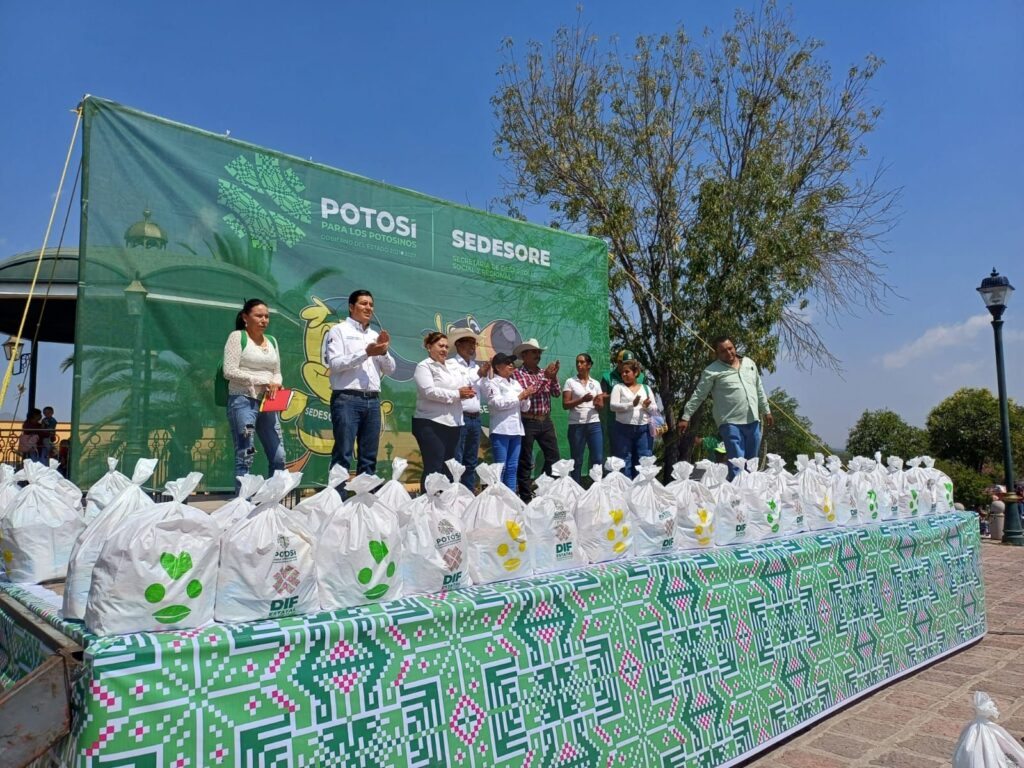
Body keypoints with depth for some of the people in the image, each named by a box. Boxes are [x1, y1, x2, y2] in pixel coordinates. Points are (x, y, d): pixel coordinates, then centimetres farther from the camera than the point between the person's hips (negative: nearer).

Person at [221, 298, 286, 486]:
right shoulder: (237, 337, -1)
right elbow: (229, 371, -9)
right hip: (243, 401, -6)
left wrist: (275, 384, -3)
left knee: (278, 457, 2)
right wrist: (262, 382, -12)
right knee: (245, 457, -7)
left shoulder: (272, 341, 17)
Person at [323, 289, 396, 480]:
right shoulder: (339, 331, 3)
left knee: (369, 458, 7)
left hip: (372, 400, 6)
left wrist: (384, 352, -1)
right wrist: (366, 353, -15)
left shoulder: (375, 335, 21)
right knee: (343, 455, -7)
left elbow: (390, 369, 18)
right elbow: (334, 363, -11)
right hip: (347, 399, -6)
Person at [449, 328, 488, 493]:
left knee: (471, 462, 11)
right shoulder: (452, 364, -3)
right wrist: (478, 374, -12)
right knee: (456, 462, -8)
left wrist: (485, 375, 0)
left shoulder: (477, 366, 17)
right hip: (459, 417, -7)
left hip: (475, 418, 7)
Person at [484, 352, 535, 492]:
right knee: (500, 468, -6)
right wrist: (520, 396, -11)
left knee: (512, 468, 8)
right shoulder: (493, 383, -1)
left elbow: (525, 407, 17)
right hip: (501, 430, -6)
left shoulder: (515, 383, 18)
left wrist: (526, 397, -4)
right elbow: (498, 403, -16)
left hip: (516, 430, 6)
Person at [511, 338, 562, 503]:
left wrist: (553, 377, -9)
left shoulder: (544, 372, 12)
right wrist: (544, 378, -19)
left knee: (553, 457, 10)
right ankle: (526, 497, 10)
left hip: (545, 421, 6)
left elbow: (556, 393, 7)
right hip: (527, 422, -6)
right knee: (525, 462, 2)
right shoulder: (517, 373, -7)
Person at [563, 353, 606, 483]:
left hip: (594, 424, 3)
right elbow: (565, 404, -6)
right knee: (577, 461, 3)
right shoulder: (570, 382, 2)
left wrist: (598, 403, -13)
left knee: (598, 458, -1)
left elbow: (601, 407, 10)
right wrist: (582, 400, -18)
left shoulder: (595, 383, 11)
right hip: (576, 425, -3)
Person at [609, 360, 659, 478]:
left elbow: (655, 410, 12)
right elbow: (613, 406, -6)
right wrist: (631, 404, -19)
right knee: (624, 462, -1)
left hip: (643, 429, 2)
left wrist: (647, 406, -11)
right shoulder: (618, 387, 7)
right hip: (623, 429, -2)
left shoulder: (646, 388, 15)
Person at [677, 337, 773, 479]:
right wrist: (686, 417, -9)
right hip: (730, 423, -6)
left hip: (752, 421, 6)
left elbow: (759, 390, 22)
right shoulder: (712, 371, -5)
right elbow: (698, 395, -4)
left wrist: (766, 411, 23)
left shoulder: (749, 363, 12)